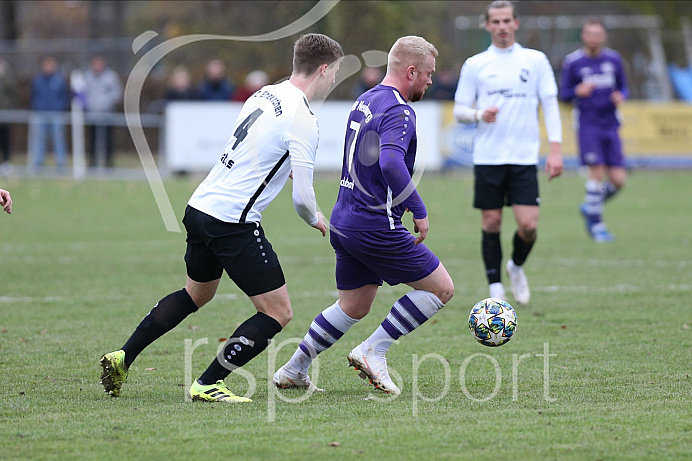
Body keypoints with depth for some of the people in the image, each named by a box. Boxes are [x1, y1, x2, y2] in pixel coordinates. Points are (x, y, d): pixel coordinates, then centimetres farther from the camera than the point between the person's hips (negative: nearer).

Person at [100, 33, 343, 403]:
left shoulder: (265, 94, 11)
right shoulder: (302, 121, -15)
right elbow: (302, 196, -16)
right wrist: (315, 219, 6)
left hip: (200, 206, 9)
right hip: (233, 223, -9)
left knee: (196, 294, 30)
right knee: (278, 313, -1)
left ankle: (122, 358, 30)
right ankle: (207, 385, -4)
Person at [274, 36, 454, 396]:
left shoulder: (364, 102, 14)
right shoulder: (399, 111, -16)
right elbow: (390, 162, -33)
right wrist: (419, 211, -25)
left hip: (343, 223, 9)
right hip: (377, 227, -9)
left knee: (353, 307, 21)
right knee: (441, 288, 0)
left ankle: (292, 371, 22)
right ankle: (373, 352, -2)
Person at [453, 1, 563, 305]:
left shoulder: (535, 60, 7)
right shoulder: (475, 65, 7)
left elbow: (550, 105, 6)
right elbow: (459, 110, 9)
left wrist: (555, 149, -3)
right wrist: (479, 115, -14)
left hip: (524, 157, 0)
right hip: (487, 157, 0)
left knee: (529, 225, -8)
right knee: (491, 223, -1)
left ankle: (516, 267, 22)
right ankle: (496, 289, 9)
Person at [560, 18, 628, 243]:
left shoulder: (614, 59, 8)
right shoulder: (572, 62, -1)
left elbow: (623, 87, 17)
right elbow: (564, 94, 4)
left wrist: (621, 96, -7)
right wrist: (578, 91, -18)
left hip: (610, 125, 4)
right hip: (587, 125, -4)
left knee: (618, 180, -3)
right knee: (597, 172, -15)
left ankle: (589, 208, 24)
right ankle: (596, 225, -1)